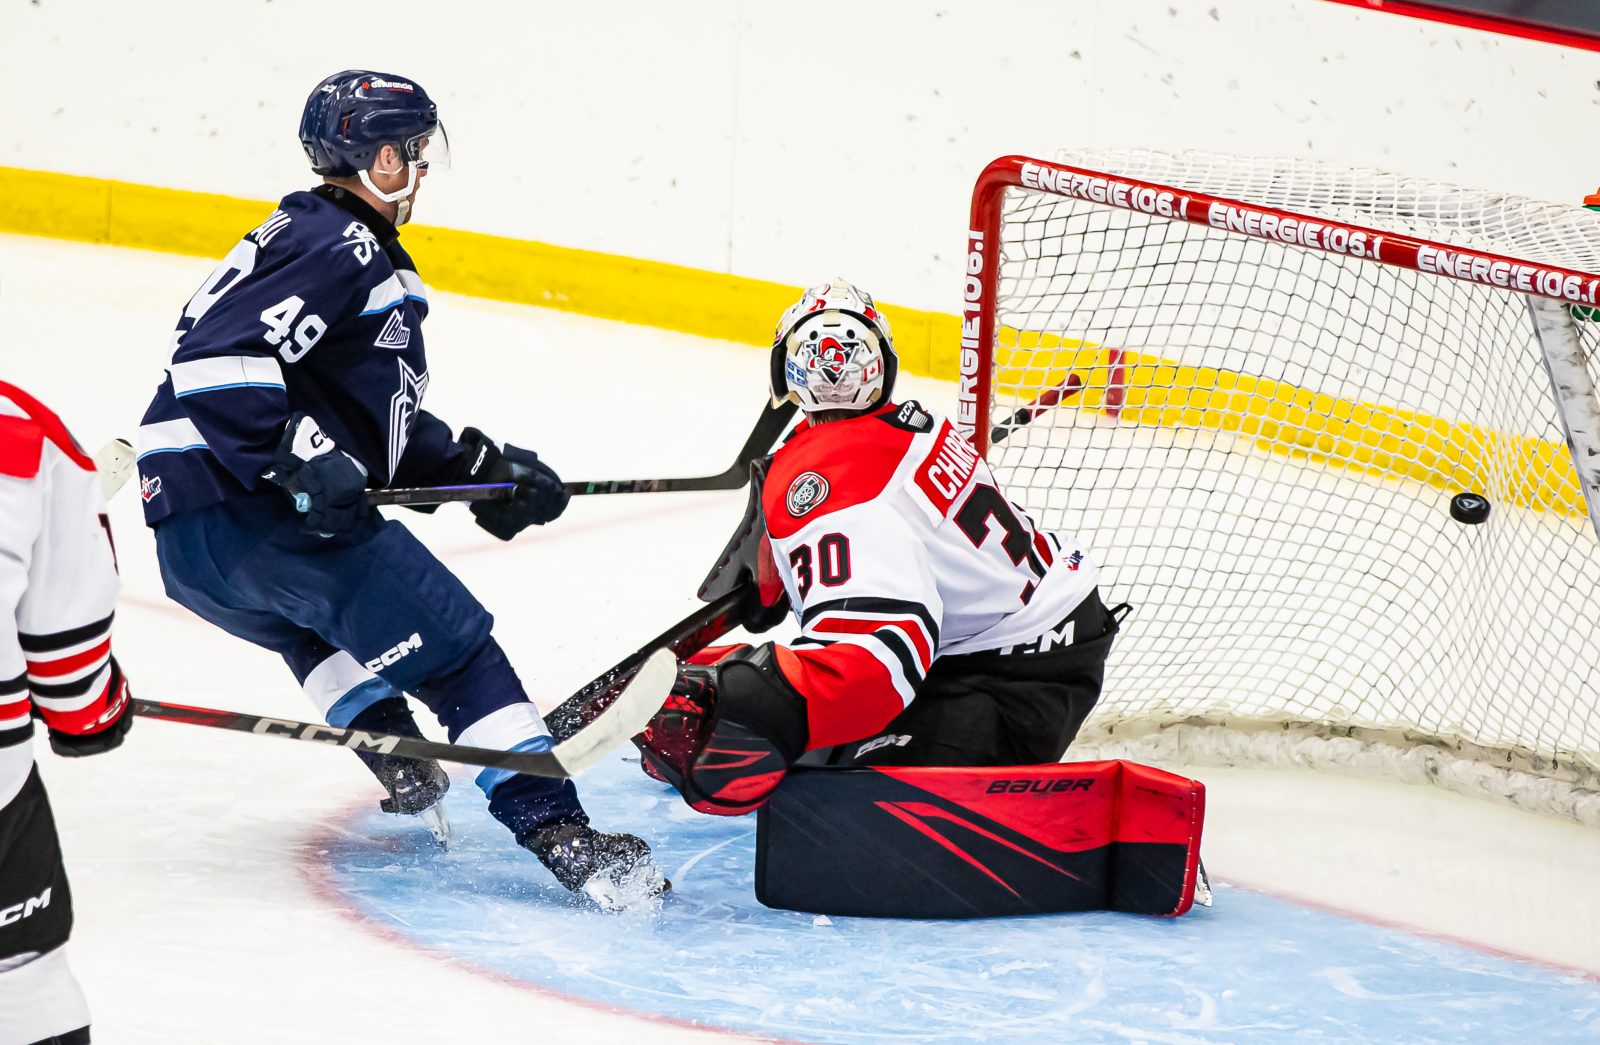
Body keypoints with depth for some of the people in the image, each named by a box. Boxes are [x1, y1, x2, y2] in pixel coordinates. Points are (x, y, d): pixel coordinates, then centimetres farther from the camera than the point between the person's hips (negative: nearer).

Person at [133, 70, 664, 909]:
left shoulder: (341, 248, 25)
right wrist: (299, 460, -25)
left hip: (190, 542, 10)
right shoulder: (339, 249, -7)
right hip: (244, 515, -10)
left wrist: (479, 466, 19)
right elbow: (218, 360, -22)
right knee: (452, 643, -9)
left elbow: (385, 429, 27)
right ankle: (557, 831, -16)